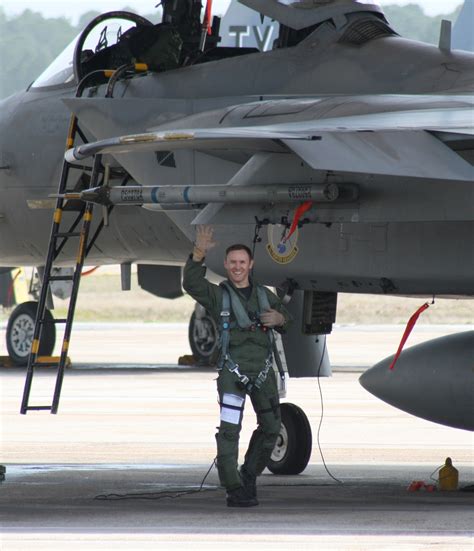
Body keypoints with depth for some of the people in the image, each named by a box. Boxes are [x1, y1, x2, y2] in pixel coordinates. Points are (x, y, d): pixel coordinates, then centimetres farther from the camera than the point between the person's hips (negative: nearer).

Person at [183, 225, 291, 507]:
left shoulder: (264, 294, 15)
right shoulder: (218, 295, 3)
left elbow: (286, 316, 28)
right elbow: (191, 283, -15)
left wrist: (279, 319, 3)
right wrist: (199, 253, -29)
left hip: (263, 369, 5)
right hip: (233, 369, -5)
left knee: (271, 428, 12)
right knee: (229, 430, -13)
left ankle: (249, 475, 32)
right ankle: (234, 490, -13)